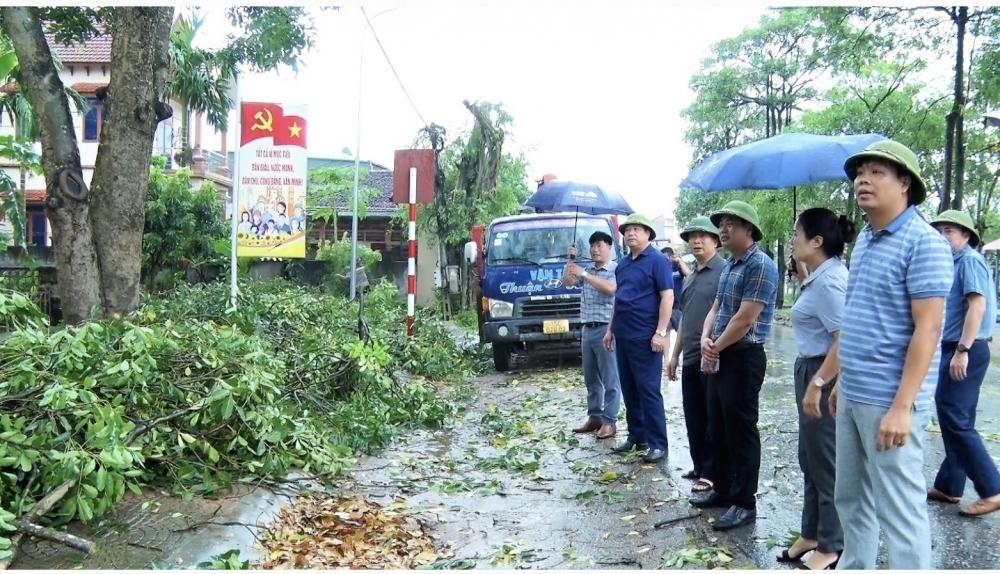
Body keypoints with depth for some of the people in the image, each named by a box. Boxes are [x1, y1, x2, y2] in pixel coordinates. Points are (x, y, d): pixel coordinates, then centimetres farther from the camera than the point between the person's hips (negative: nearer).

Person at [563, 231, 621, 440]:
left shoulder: (616, 269, -4)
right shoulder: (587, 269, 15)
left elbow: (610, 289, -22)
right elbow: (567, 282, 9)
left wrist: (584, 274, -24)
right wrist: (570, 260, -3)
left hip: (606, 330, -7)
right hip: (588, 330, 7)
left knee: (610, 379, -2)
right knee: (591, 379, 12)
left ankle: (609, 421, 1)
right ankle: (594, 418, 20)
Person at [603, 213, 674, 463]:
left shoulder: (657, 260, -6)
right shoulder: (623, 264, 16)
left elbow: (667, 296, -13)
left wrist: (660, 332, -20)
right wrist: (611, 329, 19)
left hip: (645, 337, -8)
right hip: (623, 336, 8)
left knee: (648, 390, -5)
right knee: (629, 390, 11)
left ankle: (658, 444, 1)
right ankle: (636, 436, 22)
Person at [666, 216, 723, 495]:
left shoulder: (724, 271, -9)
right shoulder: (689, 278, 17)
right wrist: (675, 354, 21)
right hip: (690, 359, 8)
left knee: (712, 418, 1)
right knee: (693, 417, 14)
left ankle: (711, 472, 11)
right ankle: (699, 467, 26)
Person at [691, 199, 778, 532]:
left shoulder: (760, 265, -16)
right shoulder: (729, 265, 14)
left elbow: (745, 319, -21)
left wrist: (716, 347, -10)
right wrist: (705, 340, -4)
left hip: (744, 358, -9)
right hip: (720, 357, 10)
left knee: (741, 430, -2)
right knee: (718, 427, 16)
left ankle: (745, 502, 8)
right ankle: (723, 489, 29)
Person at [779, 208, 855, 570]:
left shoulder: (828, 280, -20)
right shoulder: (822, 276, 11)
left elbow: (845, 340, -26)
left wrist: (816, 385, -26)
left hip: (825, 377, -11)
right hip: (812, 371, 11)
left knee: (826, 464, 3)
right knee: (811, 460, 19)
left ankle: (831, 546, 18)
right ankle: (812, 534, 32)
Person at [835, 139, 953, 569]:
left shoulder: (923, 243, -13)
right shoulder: (864, 240, 13)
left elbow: (927, 330, -18)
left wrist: (901, 406, -22)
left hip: (888, 401, -9)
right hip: (852, 396, 9)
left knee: (899, 508, 1)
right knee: (850, 498, 18)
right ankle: (854, 567, 34)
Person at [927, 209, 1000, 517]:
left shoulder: (970, 260, -10)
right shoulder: (957, 263, 18)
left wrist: (962, 350, -24)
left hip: (965, 351, -10)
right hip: (957, 349, 10)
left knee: (955, 420, -9)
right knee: (955, 419, 12)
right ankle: (949, 486, 19)